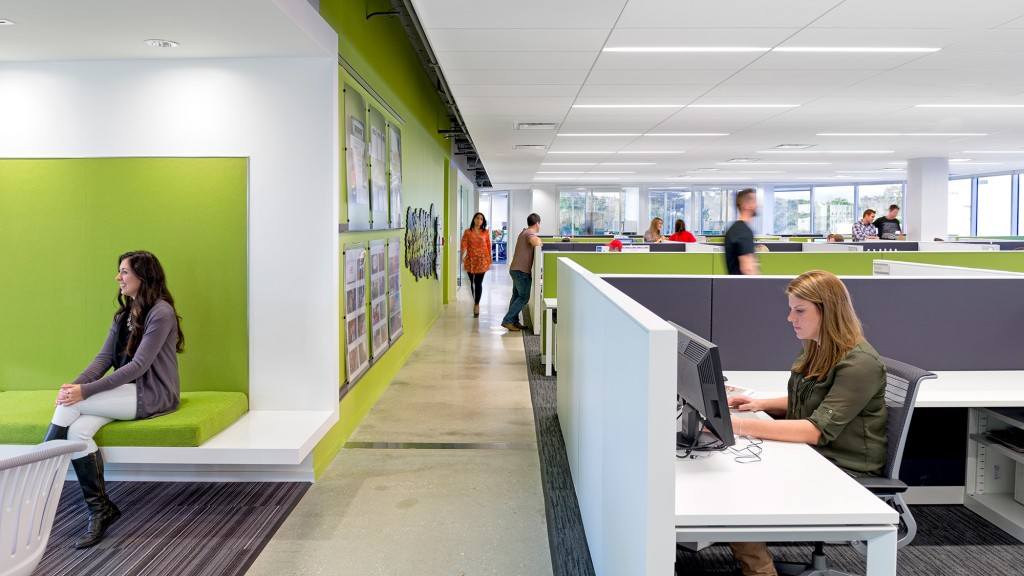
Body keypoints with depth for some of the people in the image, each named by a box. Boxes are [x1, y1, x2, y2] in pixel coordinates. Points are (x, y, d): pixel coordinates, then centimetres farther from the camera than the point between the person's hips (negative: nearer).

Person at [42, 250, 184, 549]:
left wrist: (86, 391, -22)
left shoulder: (160, 312, -13)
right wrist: (76, 384, -13)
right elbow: (104, 357, 5)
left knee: (71, 406, -20)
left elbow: (139, 366, -19)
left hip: (153, 396, -7)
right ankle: (100, 510, -11)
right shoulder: (123, 314, 14)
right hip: (128, 391, 7)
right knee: (77, 431, -20)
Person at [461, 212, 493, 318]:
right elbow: (464, 245, -4)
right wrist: (463, 256, -17)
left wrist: (489, 260, 8)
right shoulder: (467, 232, 3)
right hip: (470, 260, 1)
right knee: (472, 282, 10)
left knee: (478, 283, -8)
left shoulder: (485, 232, 5)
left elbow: (489, 246, 7)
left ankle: (476, 305, -4)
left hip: (482, 260, -1)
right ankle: (476, 303, 25)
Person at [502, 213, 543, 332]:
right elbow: (536, 242, -36)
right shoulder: (530, 233, -14)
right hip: (521, 271, -10)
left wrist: (537, 239, 14)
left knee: (517, 296, 12)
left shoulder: (525, 232, 16)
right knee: (523, 297, -8)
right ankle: (507, 321, -11)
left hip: (516, 269, 10)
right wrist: (539, 241, -14)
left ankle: (514, 322, 15)